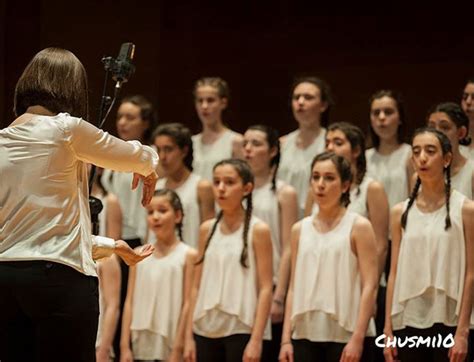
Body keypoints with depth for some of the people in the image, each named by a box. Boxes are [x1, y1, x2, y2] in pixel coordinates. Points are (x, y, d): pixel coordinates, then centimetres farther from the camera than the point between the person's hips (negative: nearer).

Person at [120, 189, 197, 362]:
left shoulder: (187, 255, -2)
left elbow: (187, 304, -6)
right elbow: (130, 302, 7)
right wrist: (125, 346, 1)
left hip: (170, 347, -4)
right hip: (142, 345, 4)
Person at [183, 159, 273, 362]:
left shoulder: (257, 231, -4)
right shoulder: (207, 230, 10)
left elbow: (265, 289, -8)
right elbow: (197, 286, 11)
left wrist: (256, 339, -15)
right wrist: (189, 335, 6)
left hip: (242, 330, -5)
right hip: (206, 329, 5)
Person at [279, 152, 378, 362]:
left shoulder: (358, 227, -2)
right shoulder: (300, 230, 12)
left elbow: (369, 287, -8)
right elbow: (294, 288, 12)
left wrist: (357, 338, -16)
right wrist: (286, 338, 5)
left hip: (346, 336, -4)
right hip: (305, 334, 4)